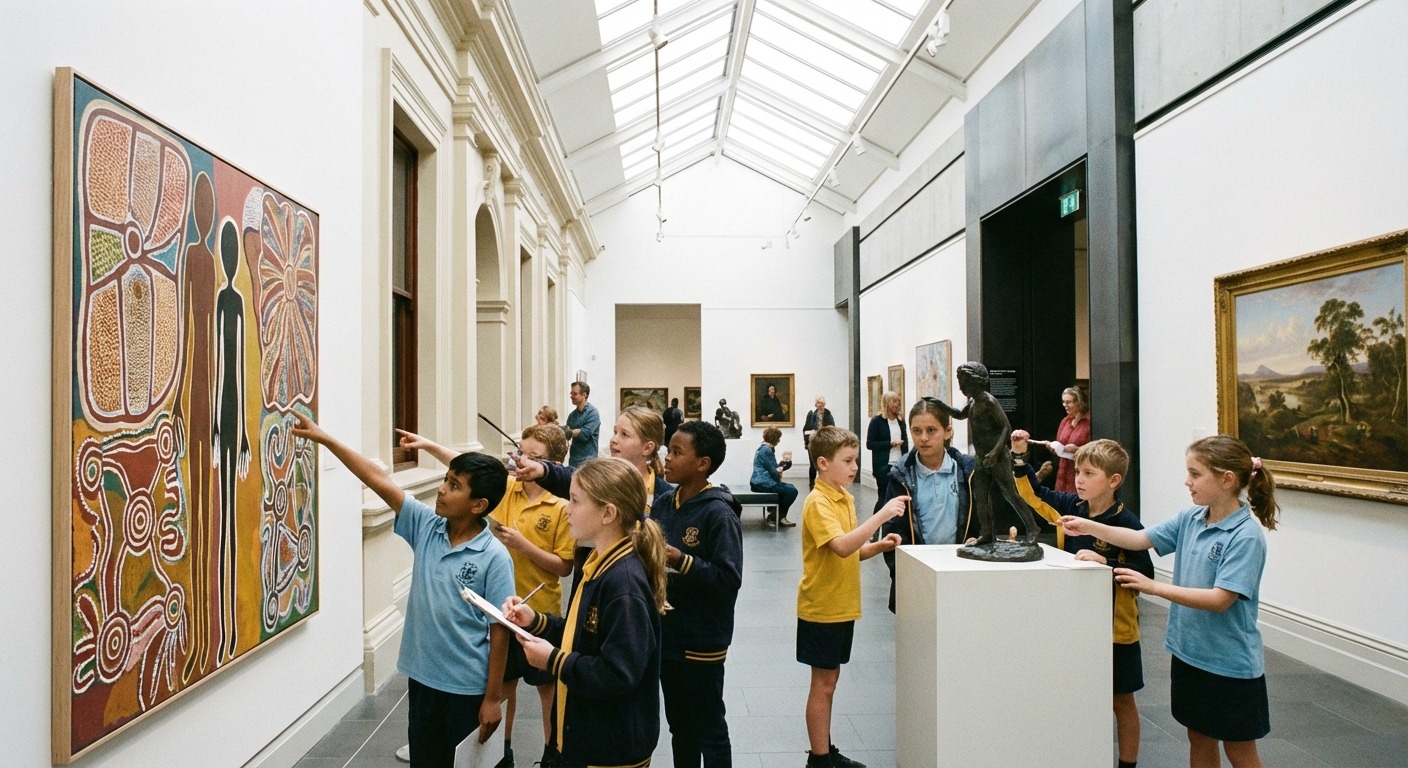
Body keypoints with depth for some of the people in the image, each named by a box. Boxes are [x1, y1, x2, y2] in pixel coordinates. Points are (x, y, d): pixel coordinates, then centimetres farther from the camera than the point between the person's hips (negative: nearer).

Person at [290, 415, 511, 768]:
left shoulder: (494, 558, -18)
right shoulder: (426, 526, -4)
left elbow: (499, 630, -14)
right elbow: (380, 481, -3)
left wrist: (493, 698, -11)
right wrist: (325, 439, -4)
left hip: (466, 687, -5)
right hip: (422, 677, 5)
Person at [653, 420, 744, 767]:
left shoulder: (718, 514, -18)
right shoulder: (662, 504, 3)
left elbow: (730, 579, -21)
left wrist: (682, 561, -28)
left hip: (701, 641, -7)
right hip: (666, 633, 7)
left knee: (710, 731, 8)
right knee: (679, 726, 21)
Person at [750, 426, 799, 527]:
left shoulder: (762, 448, 16)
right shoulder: (767, 450, -16)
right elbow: (773, 472, -17)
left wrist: (779, 469, -2)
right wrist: (779, 476, 4)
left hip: (759, 482, 11)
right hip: (763, 483, -11)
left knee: (788, 488, 24)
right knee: (792, 490, -15)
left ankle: (774, 514, 19)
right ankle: (780, 517, -1)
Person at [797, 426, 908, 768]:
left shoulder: (845, 497, 8)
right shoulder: (818, 503, -19)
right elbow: (841, 547, -33)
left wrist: (878, 546, -2)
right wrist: (882, 514, -35)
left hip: (842, 606, 8)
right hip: (822, 608, -8)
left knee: (828, 681, 16)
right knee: (823, 683, 2)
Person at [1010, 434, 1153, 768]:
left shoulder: (1126, 522, -18)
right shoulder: (1071, 506, -3)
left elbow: (1145, 573, -21)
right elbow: (1033, 493, 9)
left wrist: (1104, 562, -32)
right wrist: (1019, 456, -3)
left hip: (1115, 627, -5)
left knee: (1121, 700, 13)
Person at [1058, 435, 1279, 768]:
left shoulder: (1246, 536, -21)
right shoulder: (1190, 519, 0)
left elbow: (1220, 600, -25)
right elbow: (1140, 539, 3)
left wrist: (1154, 587, -26)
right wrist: (1090, 527, -10)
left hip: (1231, 662, -6)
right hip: (1189, 653, 6)